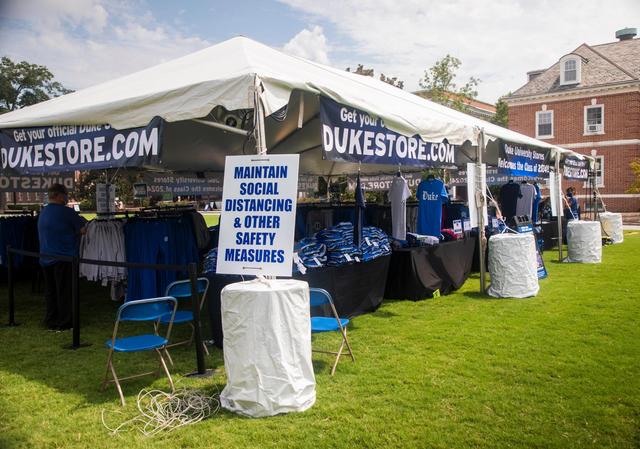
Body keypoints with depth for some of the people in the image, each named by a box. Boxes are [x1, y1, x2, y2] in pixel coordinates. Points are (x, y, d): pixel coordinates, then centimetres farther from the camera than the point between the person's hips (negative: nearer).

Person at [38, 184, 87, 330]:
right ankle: (64, 323, 8)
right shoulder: (66, 212, -15)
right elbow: (84, 229, -14)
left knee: (50, 291, 15)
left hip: (46, 259, 8)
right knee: (65, 292, 2)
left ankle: (51, 321, 23)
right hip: (64, 258, -8)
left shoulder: (43, 212, 12)